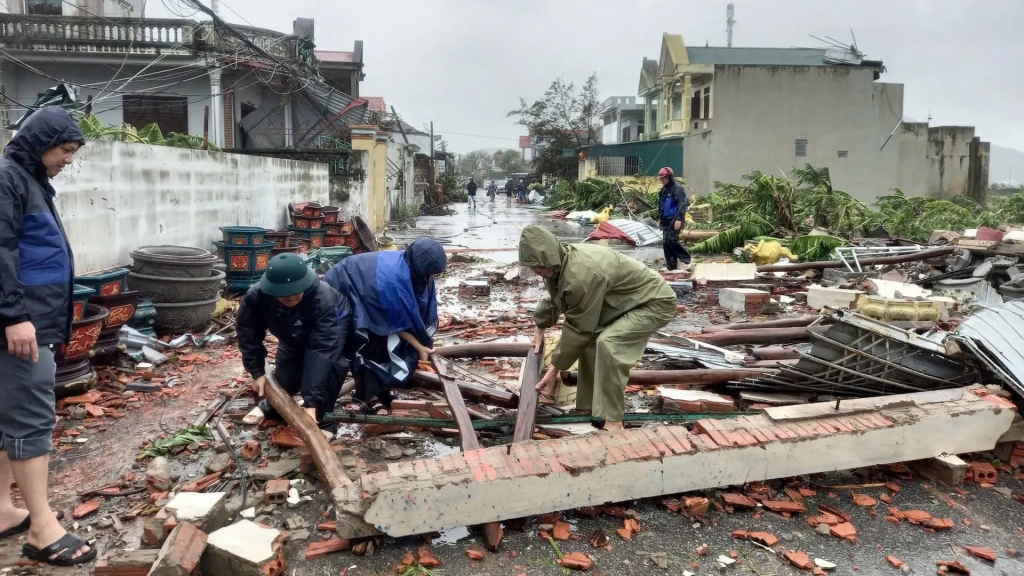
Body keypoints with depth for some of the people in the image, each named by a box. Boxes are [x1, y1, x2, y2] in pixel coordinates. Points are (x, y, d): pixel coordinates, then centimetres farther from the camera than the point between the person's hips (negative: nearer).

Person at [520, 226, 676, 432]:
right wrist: (540, 327, 24)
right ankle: (591, 405, 14)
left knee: (608, 343, -27)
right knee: (590, 339, 4)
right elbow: (554, 297, 19)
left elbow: (578, 327, -25)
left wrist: (555, 368, -16)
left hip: (656, 302, -10)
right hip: (632, 300, 10)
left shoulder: (582, 274, -35)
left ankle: (613, 422, -21)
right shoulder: (561, 262, -5)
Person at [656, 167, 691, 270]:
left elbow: (682, 205, -19)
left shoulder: (677, 188, -12)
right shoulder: (664, 189, 15)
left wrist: (679, 219, -25)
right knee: (668, 242, 7)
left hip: (674, 219, -9)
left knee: (670, 240, -19)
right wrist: (660, 219, 22)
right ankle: (672, 265, 12)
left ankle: (685, 257, -4)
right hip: (666, 220, 9)